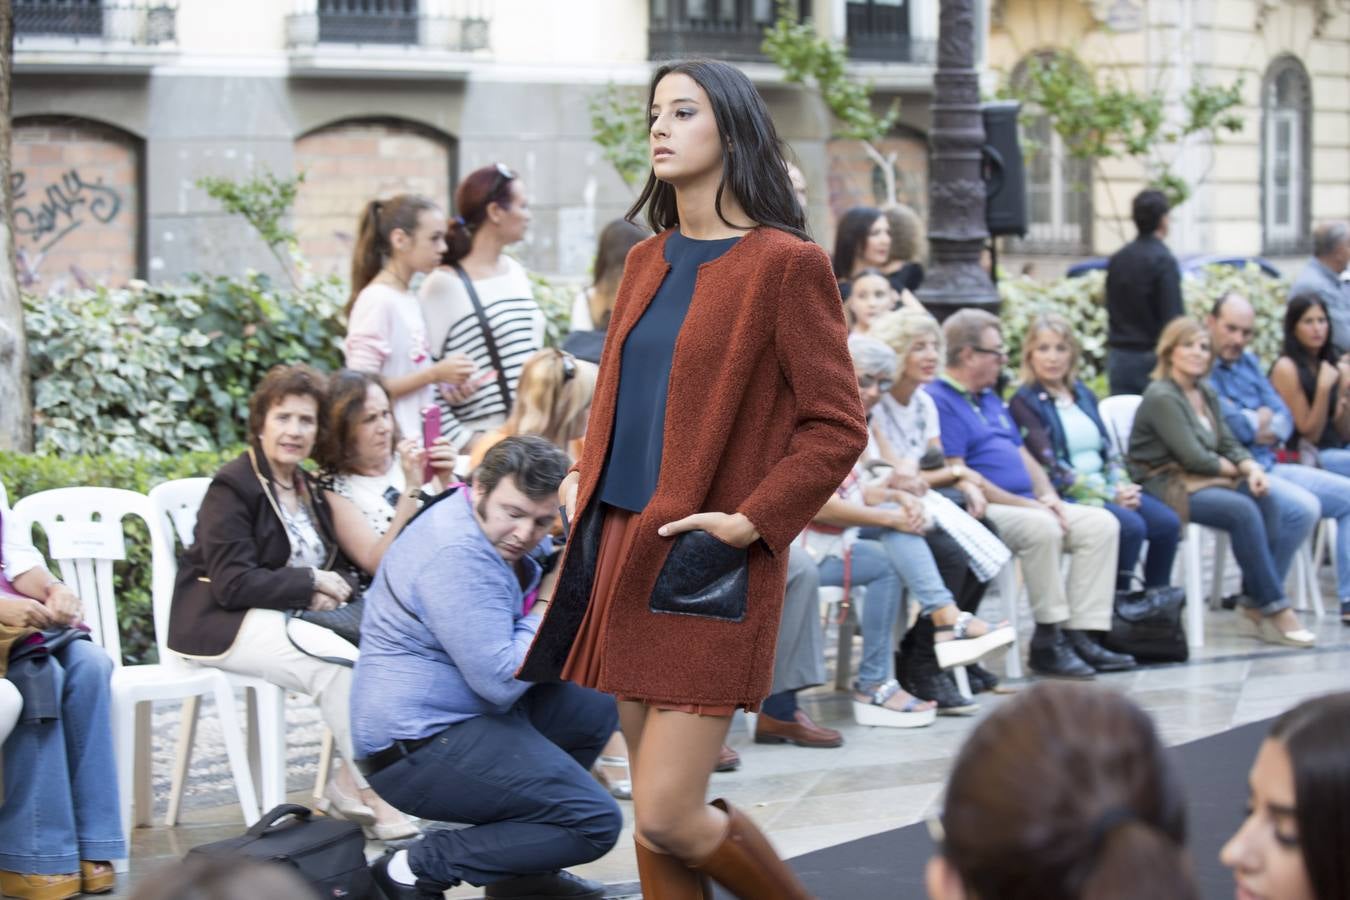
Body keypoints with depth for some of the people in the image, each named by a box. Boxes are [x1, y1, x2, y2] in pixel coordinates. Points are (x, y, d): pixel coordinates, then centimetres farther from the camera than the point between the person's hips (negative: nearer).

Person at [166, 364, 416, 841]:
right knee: (341, 662, -30)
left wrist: (332, 589, -5)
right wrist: (311, 584, -13)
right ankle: (370, 790, -18)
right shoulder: (232, 487, -9)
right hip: (226, 624, -8)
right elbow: (232, 583, -17)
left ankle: (350, 784, -14)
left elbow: (337, 566, 21)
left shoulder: (309, 489, 17)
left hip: (291, 617, 8)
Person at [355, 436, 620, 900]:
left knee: (597, 704, 15)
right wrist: (548, 606, -12)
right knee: (596, 822, -13)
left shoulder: (504, 531, 7)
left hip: (459, 717, 10)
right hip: (419, 747, -10)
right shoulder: (458, 553, -23)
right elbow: (502, 680, -25)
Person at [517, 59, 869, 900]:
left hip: (706, 573, -7)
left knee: (670, 819, -10)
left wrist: (750, 521, -16)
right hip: (624, 549, 7)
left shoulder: (787, 264, -7)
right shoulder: (648, 262, 14)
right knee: (653, 807, 8)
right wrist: (587, 476, 9)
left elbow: (837, 427, -9)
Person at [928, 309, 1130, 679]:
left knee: (1101, 523, -6)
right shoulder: (938, 401, -9)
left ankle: (1078, 635, -13)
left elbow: (1024, 456, 25)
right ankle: (1048, 640, -26)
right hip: (979, 510, -10)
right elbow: (957, 475, -17)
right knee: (1040, 527, -36)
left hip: (1024, 505, 10)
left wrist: (1047, 496, 3)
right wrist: (1026, 505, -17)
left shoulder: (990, 398, 23)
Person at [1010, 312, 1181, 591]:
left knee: (1167, 523, -15)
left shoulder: (1083, 395, 18)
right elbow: (1052, 470, -12)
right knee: (1130, 526, -29)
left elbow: (1109, 450, 18)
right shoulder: (1024, 403, -5)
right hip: (1065, 496, -7)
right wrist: (1110, 495, -14)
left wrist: (1122, 487, -4)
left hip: (1106, 488, 7)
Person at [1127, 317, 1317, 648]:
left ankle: (1256, 606, -19)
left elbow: (1230, 445, 13)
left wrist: (1252, 469, -8)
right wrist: (1236, 470, -3)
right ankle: (1275, 610, -24)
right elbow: (1193, 457, -17)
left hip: (1204, 483, 9)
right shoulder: (1161, 397, -11)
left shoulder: (1207, 394, 17)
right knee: (1244, 509, -31)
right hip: (1167, 489, -9)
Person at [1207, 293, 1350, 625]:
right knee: (1304, 505, -30)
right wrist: (1259, 421, -1)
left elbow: (1284, 418, 13)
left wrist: (1262, 427, -10)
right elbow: (1228, 425, -21)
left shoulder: (1248, 362, 18)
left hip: (1268, 466, 10)